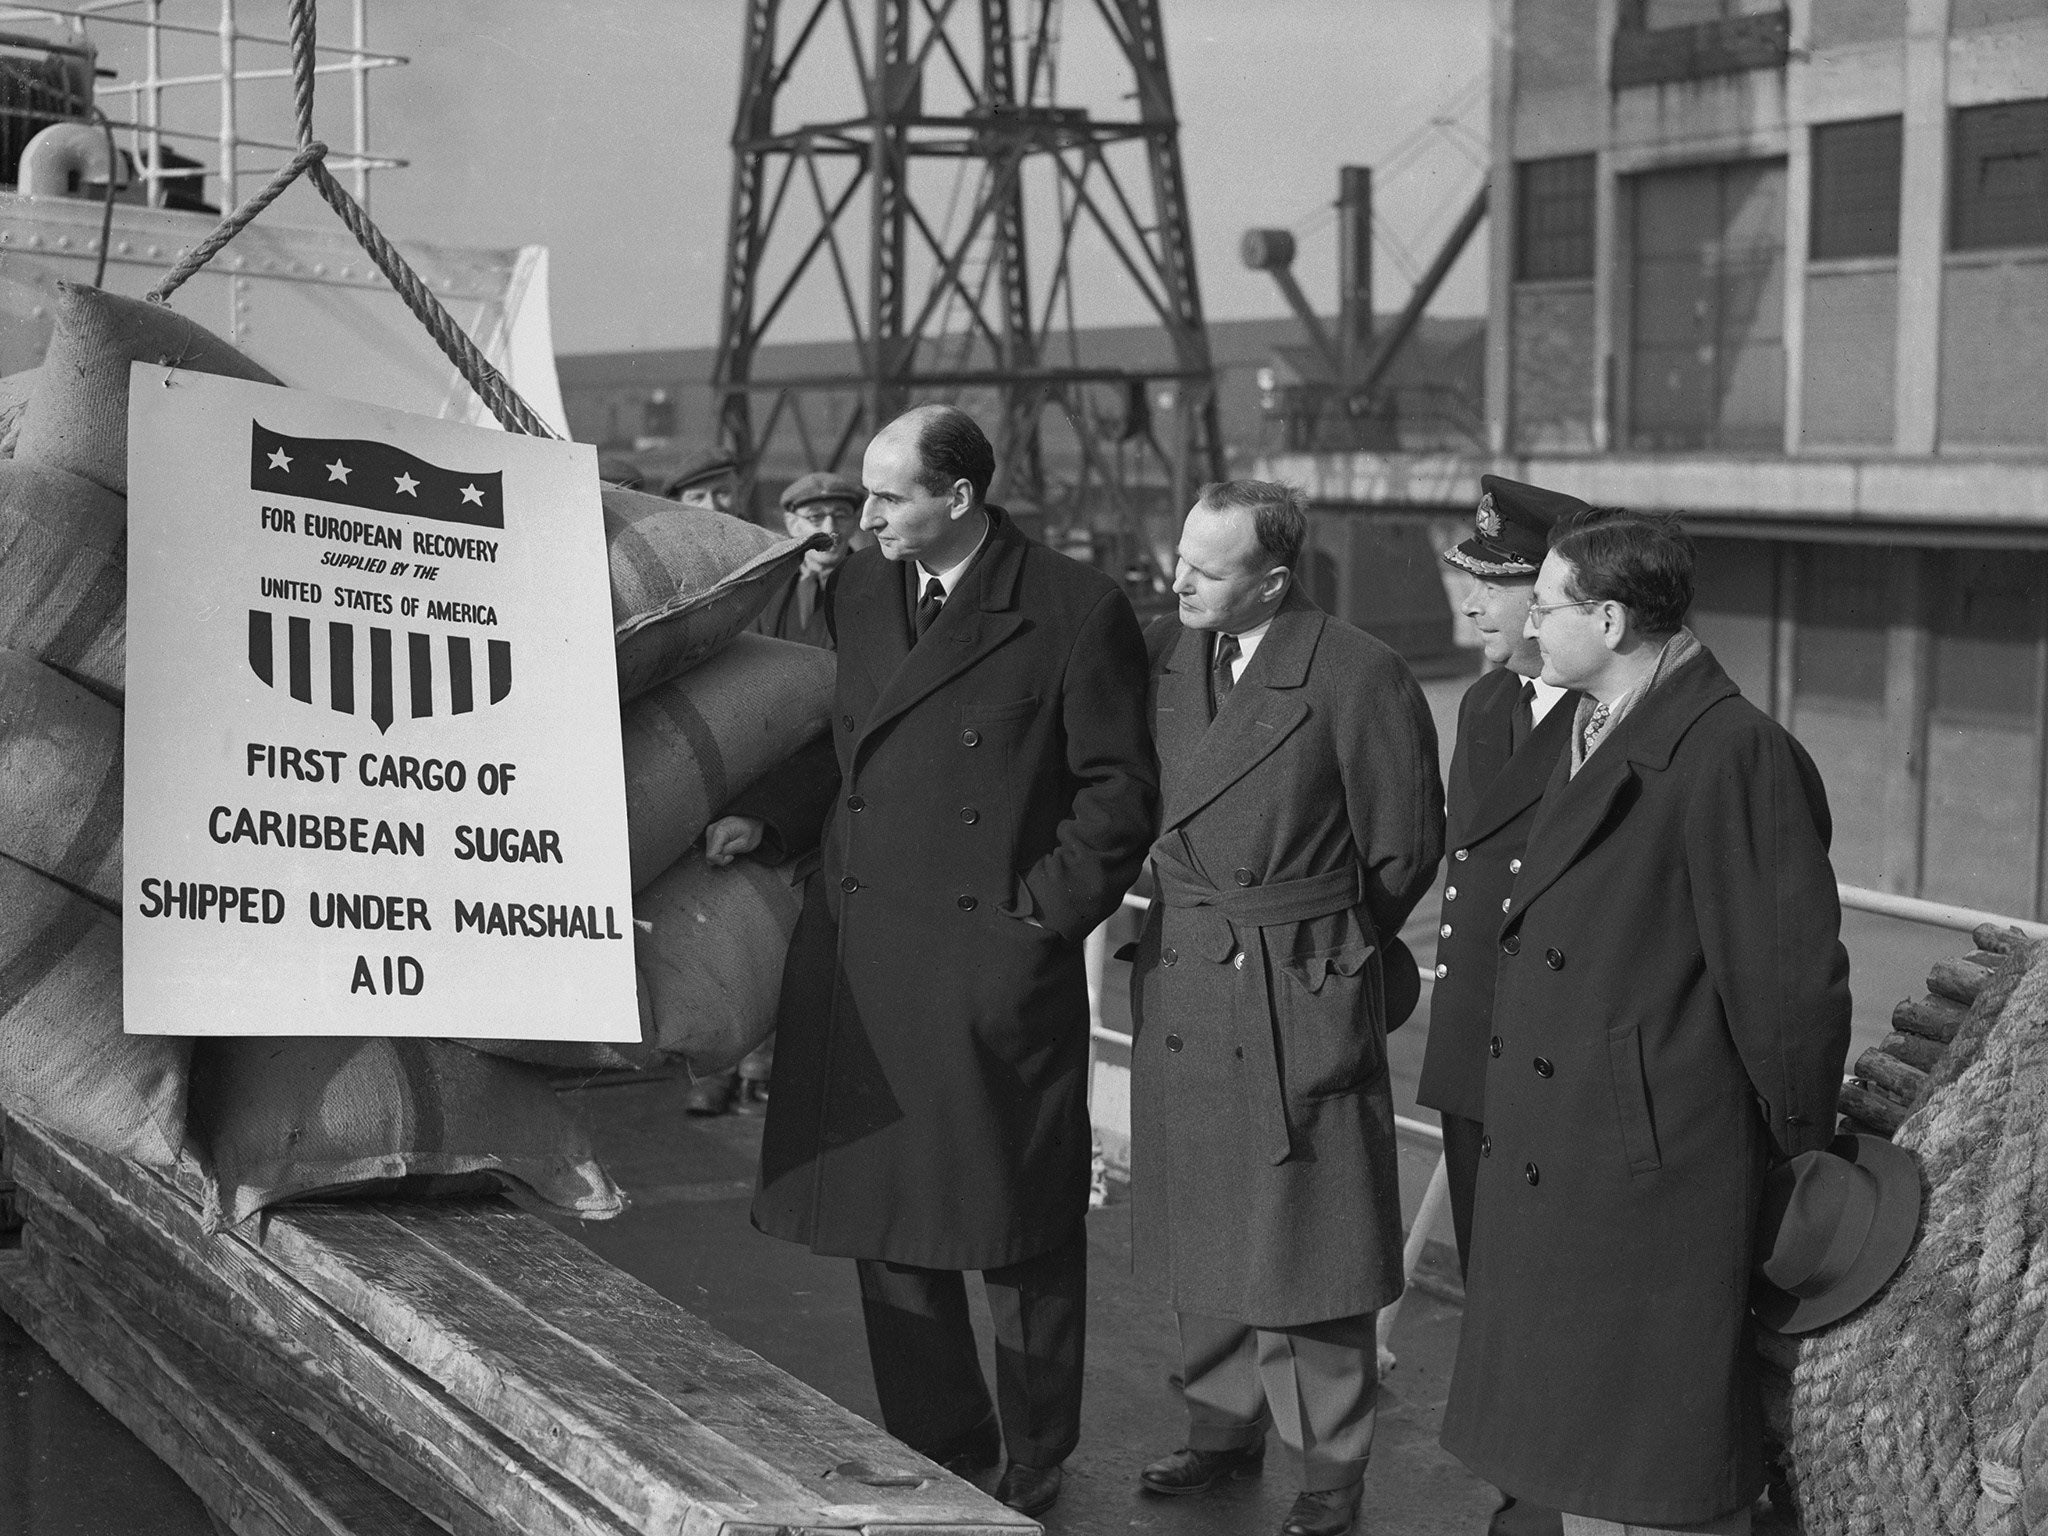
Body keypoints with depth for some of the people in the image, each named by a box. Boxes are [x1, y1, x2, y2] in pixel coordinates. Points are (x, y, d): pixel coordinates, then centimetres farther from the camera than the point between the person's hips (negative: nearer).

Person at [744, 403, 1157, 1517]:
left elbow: (1120, 788, -5)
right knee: (885, 1225, 12)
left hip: (996, 964, -6)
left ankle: (1032, 1485, 22)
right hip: (860, 959, 6)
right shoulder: (859, 590, 11)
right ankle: (936, 1464, 28)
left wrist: (1045, 914, -10)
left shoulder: (1075, 611, -7)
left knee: (1019, 1239, 5)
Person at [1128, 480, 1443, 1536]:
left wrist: (1320, 937, 5)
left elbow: (1406, 849, -6)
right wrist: (1194, 923, 10)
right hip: (1180, 982, 6)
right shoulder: (1163, 652, 2)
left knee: (1303, 1229, 2)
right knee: (1200, 1222, 16)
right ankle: (1224, 1424, 33)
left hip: (1301, 995, -6)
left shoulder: (1358, 677, -14)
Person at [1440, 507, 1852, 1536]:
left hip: (1654, 1171, -9)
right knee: (1576, 1444, 19)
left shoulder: (1737, 754, -19)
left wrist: (1798, 1164, -9)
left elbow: (1792, 977, -17)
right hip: (1549, 1162, 9)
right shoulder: (1592, 734, 12)